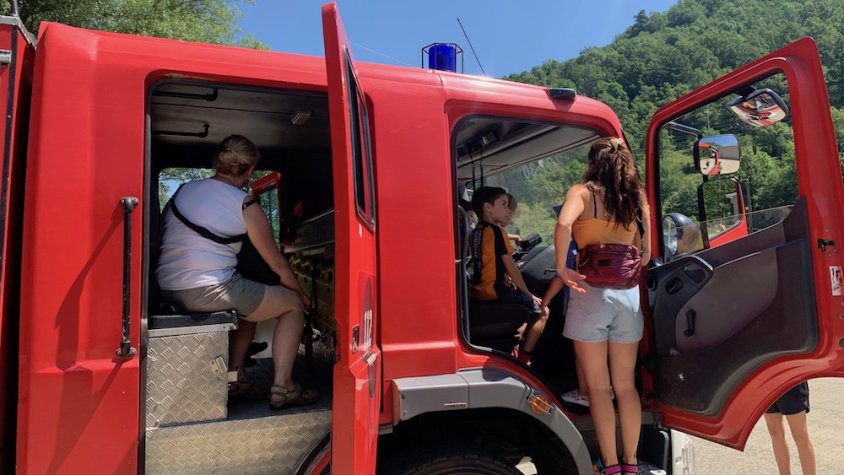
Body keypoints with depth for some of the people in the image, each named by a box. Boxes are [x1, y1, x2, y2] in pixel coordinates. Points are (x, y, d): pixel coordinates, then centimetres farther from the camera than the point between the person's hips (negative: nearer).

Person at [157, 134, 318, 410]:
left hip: (167, 291, 8)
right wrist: (301, 294, 19)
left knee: (250, 301, 30)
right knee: (293, 304, 8)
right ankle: (282, 387, 3)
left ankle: (235, 377, 23)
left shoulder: (182, 191, 14)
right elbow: (278, 266, 3)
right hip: (209, 291, -8)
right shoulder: (246, 207, -5)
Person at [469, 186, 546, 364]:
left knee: (524, 302, 30)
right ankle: (523, 359, 5)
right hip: (494, 293, -9)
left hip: (477, 292, 9)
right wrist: (529, 294, -3)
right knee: (540, 310, 5)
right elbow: (511, 269, -11)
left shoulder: (476, 232, 10)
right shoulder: (497, 231, -13)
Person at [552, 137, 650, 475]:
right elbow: (644, 255, 8)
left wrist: (561, 269, -16)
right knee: (625, 385, 16)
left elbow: (564, 223, -24)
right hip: (628, 294, 5)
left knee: (598, 387, 6)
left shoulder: (583, 192, -2)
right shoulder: (637, 199, 10)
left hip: (591, 293, -4)